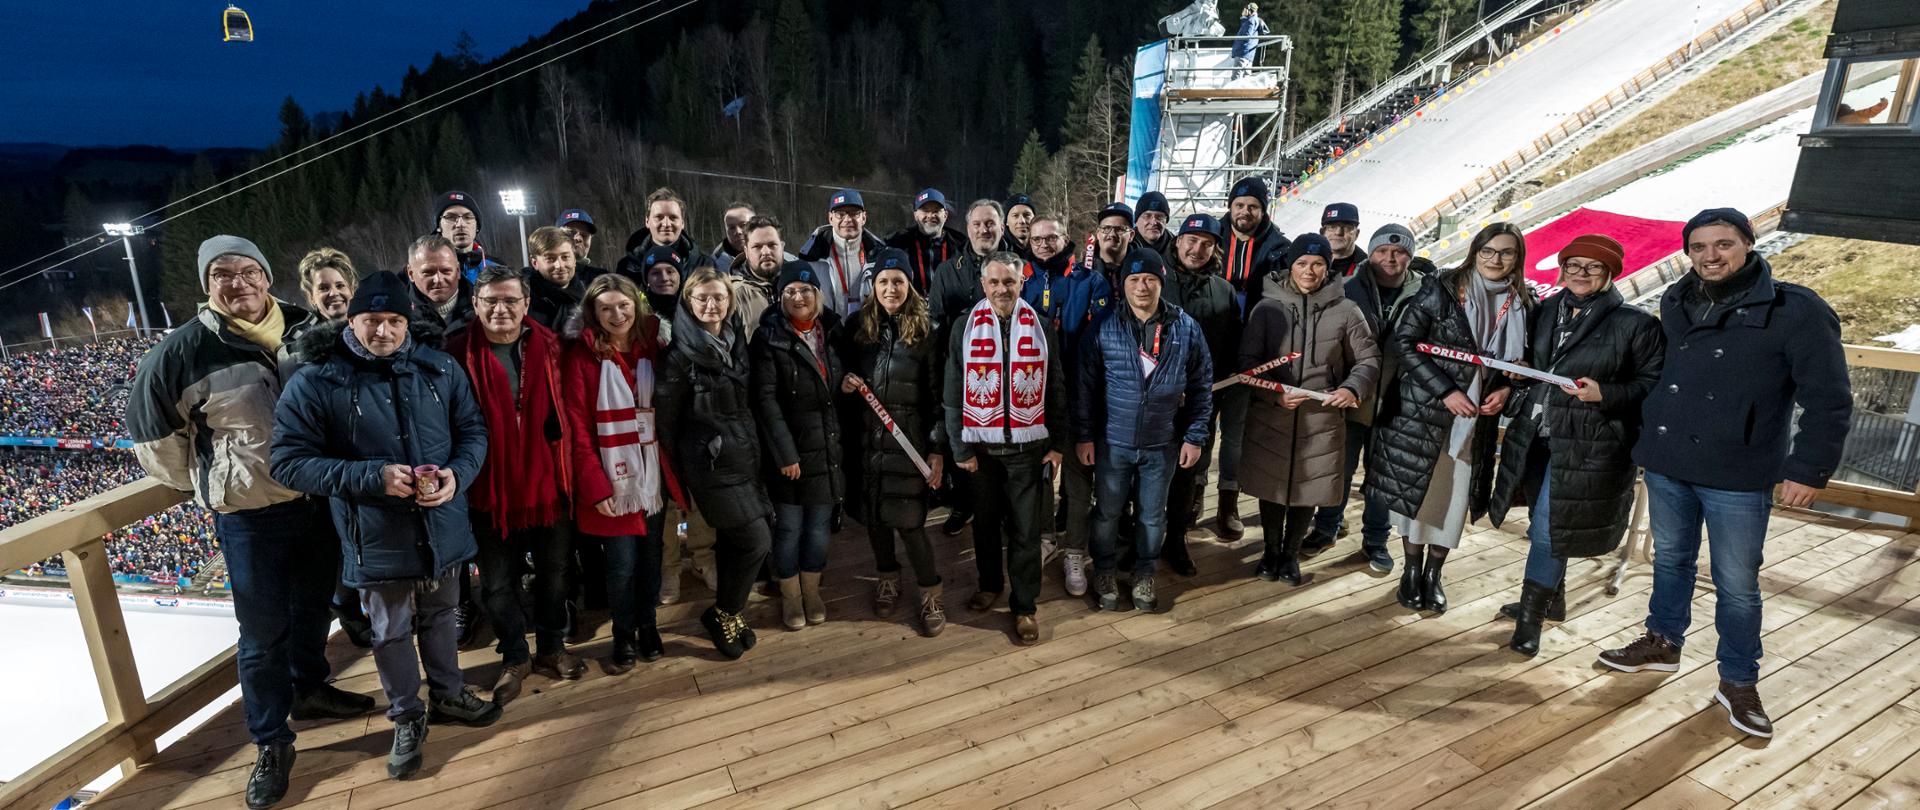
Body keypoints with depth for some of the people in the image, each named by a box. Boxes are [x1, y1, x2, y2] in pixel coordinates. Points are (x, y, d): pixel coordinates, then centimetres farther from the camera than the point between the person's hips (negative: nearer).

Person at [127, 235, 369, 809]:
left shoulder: (307, 329, -2)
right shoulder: (184, 350, -13)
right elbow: (149, 432, -1)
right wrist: (203, 483, 3)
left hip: (321, 500, 4)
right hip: (250, 515, -4)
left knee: (314, 606, 22)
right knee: (263, 633, 6)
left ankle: (309, 688, 45)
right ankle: (270, 742, 23)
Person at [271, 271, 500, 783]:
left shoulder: (439, 369, -3)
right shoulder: (315, 382, -12)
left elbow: (473, 429, 4)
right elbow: (288, 461, -13)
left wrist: (457, 474, -17)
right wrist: (372, 476, -25)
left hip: (442, 526, 3)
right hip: (377, 537, -2)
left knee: (440, 616, 22)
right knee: (391, 632, 16)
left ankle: (447, 695, 44)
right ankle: (407, 718, 36)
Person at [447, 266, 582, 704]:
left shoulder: (547, 346, -2)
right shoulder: (459, 353, -10)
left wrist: (565, 461, 2)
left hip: (546, 479, 2)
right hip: (490, 487, -2)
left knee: (554, 570, 16)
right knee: (498, 582, 11)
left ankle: (551, 649, 37)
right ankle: (514, 658, 33)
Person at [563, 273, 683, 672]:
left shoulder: (652, 348, 5)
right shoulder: (583, 356, -7)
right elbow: (578, 427, -8)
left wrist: (673, 469, 2)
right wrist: (594, 484, -14)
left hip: (653, 475, 4)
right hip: (613, 480, -3)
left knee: (651, 556, 13)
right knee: (622, 564, 2)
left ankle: (648, 626, 33)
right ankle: (624, 636, 24)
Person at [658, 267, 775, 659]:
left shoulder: (737, 342, 6)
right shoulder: (682, 354, -12)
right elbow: (666, 417, -7)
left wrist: (754, 448, 12)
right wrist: (677, 471, -3)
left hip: (744, 455, 6)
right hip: (710, 461, -6)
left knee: (733, 539, 12)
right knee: (757, 540, -8)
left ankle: (729, 613, 28)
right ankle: (722, 614, 12)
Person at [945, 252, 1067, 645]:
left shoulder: (1040, 327, 0)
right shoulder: (966, 327, -2)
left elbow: (1055, 389, 3)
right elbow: (954, 393, -1)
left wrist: (1057, 443, 1)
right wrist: (959, 447, -4)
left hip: (1027, 446, 0)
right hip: (980, 445, 1)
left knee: (1026, 530, 4)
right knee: (986, 522, 16)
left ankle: (1024, 604, 17)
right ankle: (989, 583, 37)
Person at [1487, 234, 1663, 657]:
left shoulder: (1634, 323, -5)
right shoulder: (1547, 312, 10)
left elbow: (1653, 383, -5)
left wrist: (1605, 394, -20)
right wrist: (1520, 372, 2)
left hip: (1587, 445, -6)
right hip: (1535, 435, 6)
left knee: (1548, 528, -7)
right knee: (1546, 522, 19)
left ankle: (1530, 618, 5)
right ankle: (1551, 599, 38)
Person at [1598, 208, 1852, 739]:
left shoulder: (1796, 311, -9)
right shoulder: (1675, 304, 5)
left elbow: (1828, 400, -8)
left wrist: (1808, 470, -12)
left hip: (1739, 476, -4)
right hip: (1666, 465, 4)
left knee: (1737, 585, 6)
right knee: (1670, 561, 18)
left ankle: (1738, 682, 22)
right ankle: (1663, 643, 36)